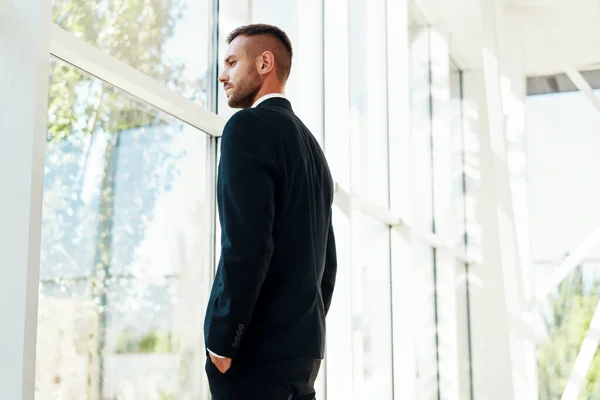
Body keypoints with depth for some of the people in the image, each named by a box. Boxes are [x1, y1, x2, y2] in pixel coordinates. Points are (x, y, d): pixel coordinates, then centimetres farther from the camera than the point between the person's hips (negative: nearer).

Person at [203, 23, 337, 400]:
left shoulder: (248, 126, -8)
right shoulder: (311, 145, 19)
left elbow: (246, 244, -20)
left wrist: (221, 342, -14)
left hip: (258, 346, -9)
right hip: (302, 345, 9)